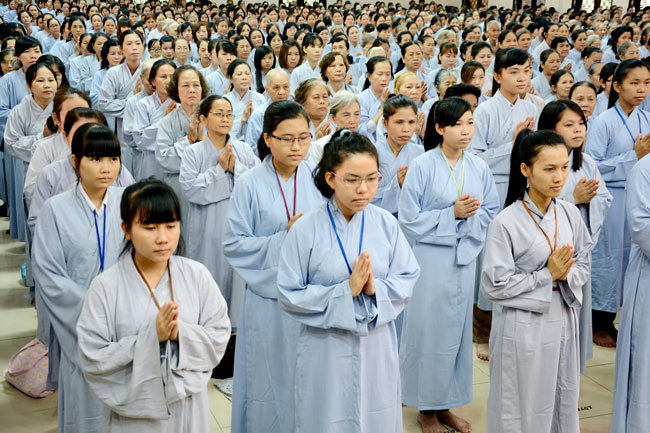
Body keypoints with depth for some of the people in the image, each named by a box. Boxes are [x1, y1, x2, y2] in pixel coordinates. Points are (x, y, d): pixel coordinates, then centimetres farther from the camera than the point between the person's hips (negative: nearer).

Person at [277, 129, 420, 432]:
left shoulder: (386, 224, -4)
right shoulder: (306, 230, -12)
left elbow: (407, 280, 0)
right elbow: (289, 296, -12)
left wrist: (375, 288, -20)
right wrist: (346, 291, -21)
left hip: (377, 347, 3)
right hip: (326, 351, -2)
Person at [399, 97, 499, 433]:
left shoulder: (479, 168, 3)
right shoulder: (422, 166, -9)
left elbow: (492, 213, 7)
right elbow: (408, 219, -10)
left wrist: (470, 216, -13)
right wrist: (452, 213, -15)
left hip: (465, 257, 4)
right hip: (430, 258, -4)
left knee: (458, 330, 11)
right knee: (428, 329, 2)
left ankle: (446, 404, 26)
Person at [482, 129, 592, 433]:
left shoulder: (569, 214, 0)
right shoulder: (506, 223, -17)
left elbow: (583, 264, 8)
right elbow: (494, 285, -17)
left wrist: (565, 274, -14)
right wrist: (547, 275, -16)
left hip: (562, 321, 5)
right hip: (522, 326, -5)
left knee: (563, 405, 17)